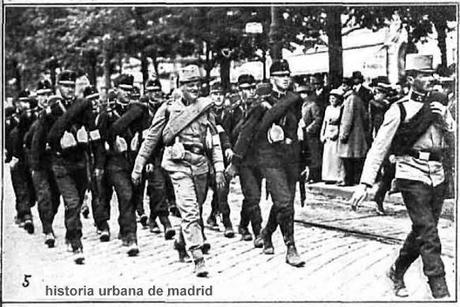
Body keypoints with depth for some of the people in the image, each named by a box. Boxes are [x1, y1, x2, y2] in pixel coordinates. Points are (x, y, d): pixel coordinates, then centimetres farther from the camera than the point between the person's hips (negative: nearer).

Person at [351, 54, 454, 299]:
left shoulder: (439, 103, 11)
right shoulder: (399, 109, -6)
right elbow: (379, 148, -8)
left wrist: (444, 119, -11)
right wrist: (365, 184, -15)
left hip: (437, 176, 6)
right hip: (412, 175, -6)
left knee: (421, 232, 14)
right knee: (429, 235, -10)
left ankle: (397, 272, 35)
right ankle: (440, 291, -7)